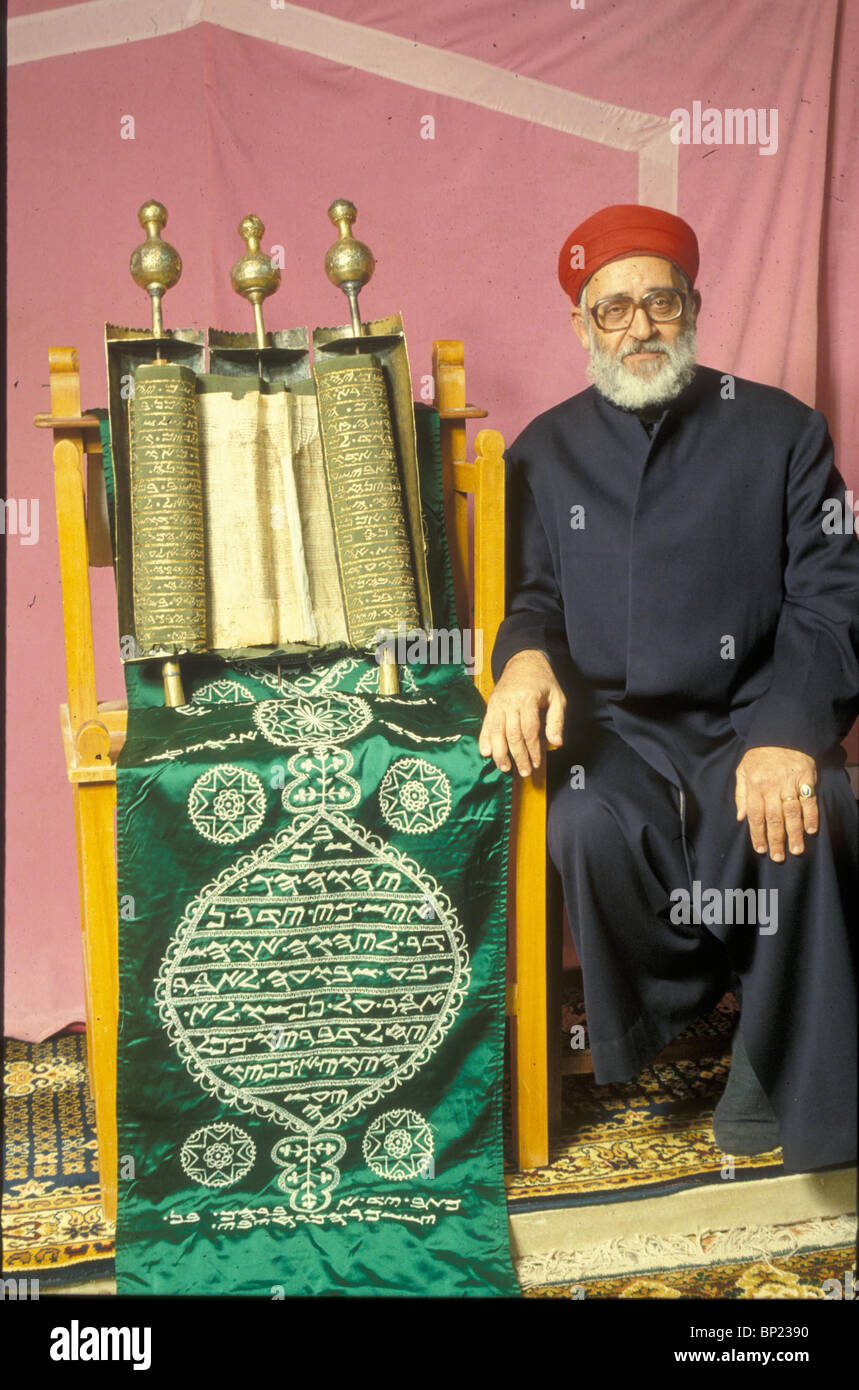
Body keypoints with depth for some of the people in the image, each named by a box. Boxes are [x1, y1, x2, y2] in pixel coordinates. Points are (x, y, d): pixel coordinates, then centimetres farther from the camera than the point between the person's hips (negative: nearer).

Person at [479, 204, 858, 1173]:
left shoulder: (781, 431, 7)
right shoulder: (546, 453, 13)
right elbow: (532, 598, 14)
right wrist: (527, 657, -14)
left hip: (748, 719, 0)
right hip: (613, 723, 1)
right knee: (591, 826, -33)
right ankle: (697, 994, -3)